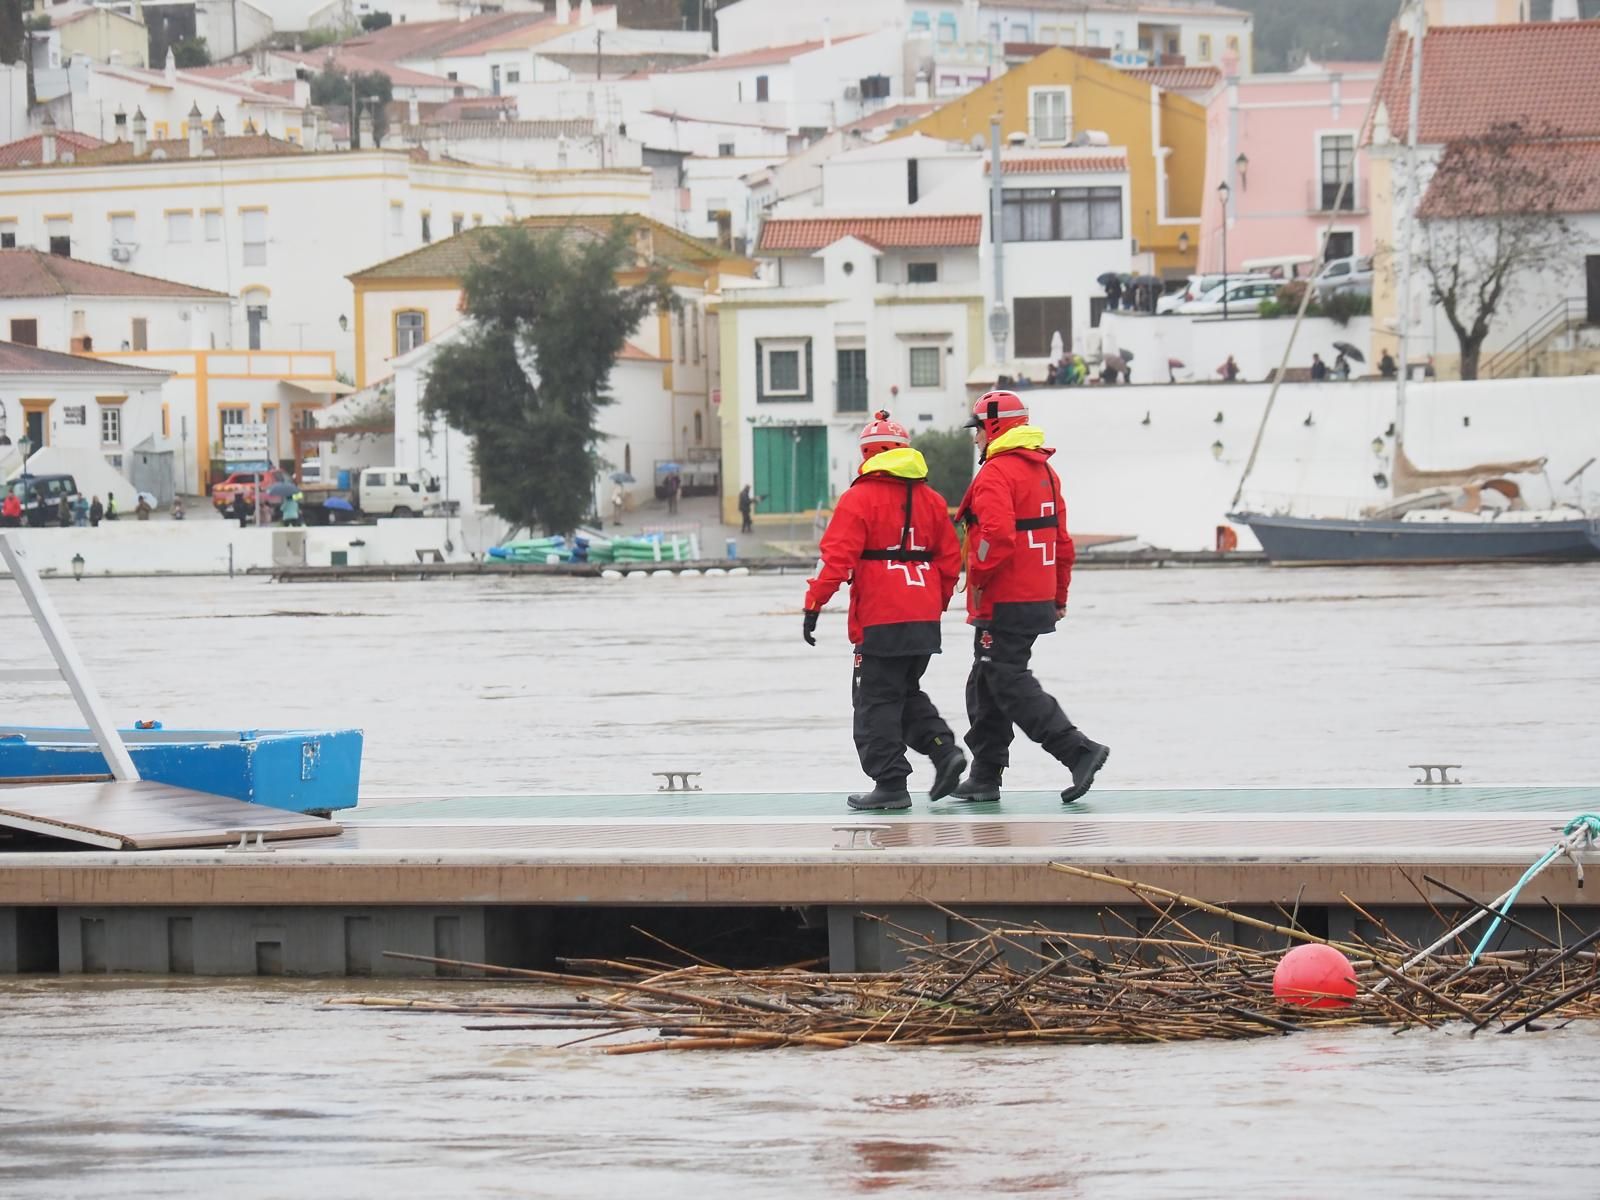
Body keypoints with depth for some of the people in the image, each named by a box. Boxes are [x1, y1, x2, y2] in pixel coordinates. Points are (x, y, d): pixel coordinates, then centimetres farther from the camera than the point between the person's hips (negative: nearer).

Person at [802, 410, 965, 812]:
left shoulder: (860, 498, -9)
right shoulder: (930, 499, 10)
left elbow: (837, 557, -15)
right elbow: (950, 559, 13)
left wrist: (814, 605, -10)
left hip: (881, 620, -6)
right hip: (924, 620, 6)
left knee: (877, 700, 1)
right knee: (907, 693, 21)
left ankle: (891, 783, -2)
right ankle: (944, 750, 5)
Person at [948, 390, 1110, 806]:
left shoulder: (996, 473, -15)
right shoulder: (1044, 471, 15)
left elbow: (998, 534, -29)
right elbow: (1063, 541, 19)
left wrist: (979, 575, -14)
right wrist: (1059, 597, 24)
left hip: (1004, 603, -10)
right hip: (1038, 598, 10)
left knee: (1010, 685, -8)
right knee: (985, 685, 17)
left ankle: (1078, 751, -17)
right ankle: (985, 777, 20)